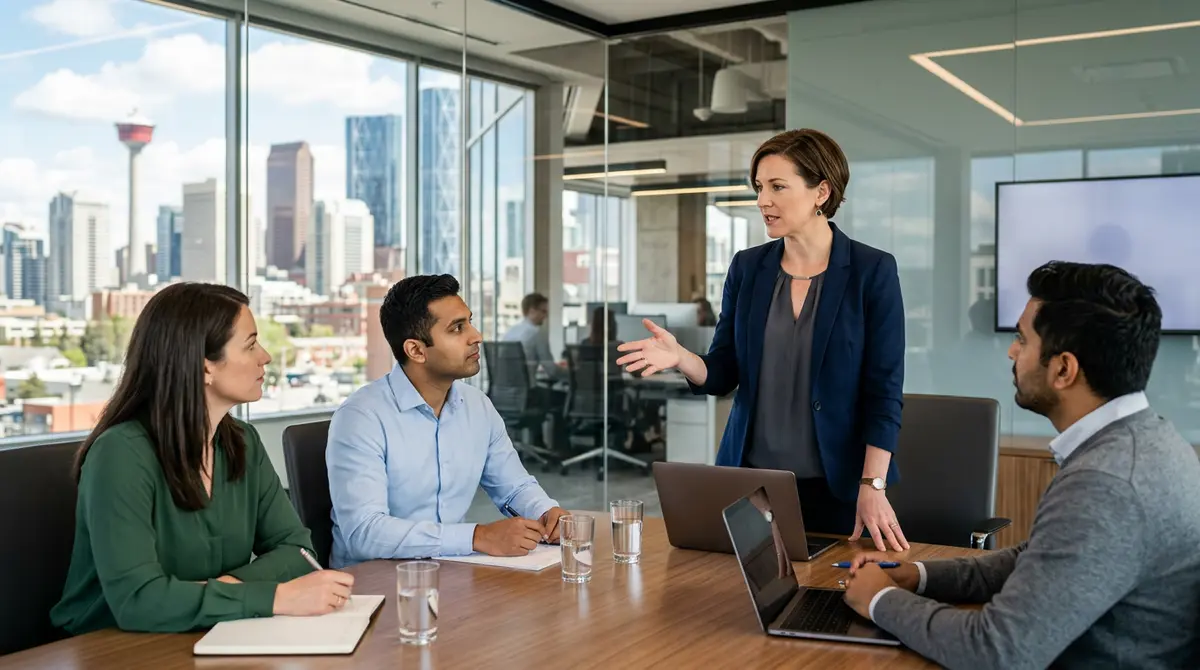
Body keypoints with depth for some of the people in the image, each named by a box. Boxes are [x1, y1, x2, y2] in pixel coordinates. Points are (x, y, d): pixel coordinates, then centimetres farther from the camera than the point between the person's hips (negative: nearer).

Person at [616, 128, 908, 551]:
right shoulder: (747, 267, 3)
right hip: (750, 474, 3)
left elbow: (884, 389, -9)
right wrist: (679, 357, -18)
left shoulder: (872, 271, -7)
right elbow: (723, 374, 3)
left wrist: (872, 486, -15)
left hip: (836, 482, -3)